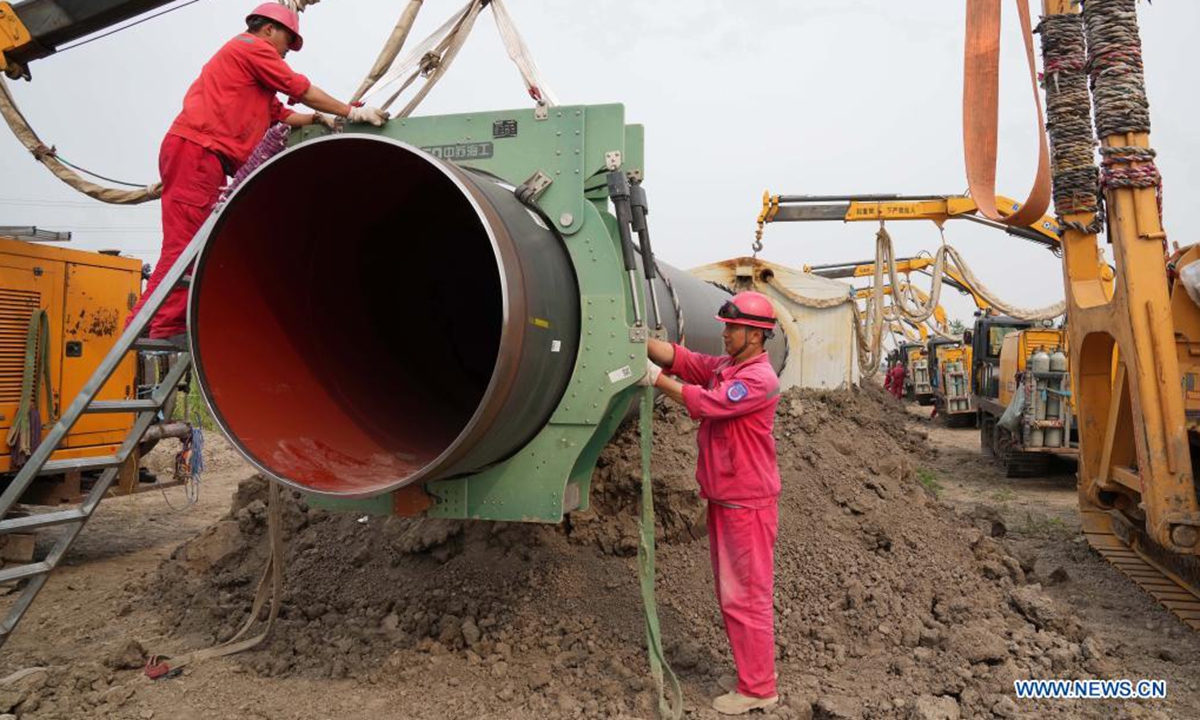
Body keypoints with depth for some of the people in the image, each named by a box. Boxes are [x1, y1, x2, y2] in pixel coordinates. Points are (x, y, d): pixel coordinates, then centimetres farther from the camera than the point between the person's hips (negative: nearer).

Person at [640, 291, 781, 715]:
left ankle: (758, 689, 16)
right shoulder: (723, 366, 9)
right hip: (723, 500, 9)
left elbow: (707, 402, -26)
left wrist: (656, 379, -20)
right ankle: (750, 671, 34)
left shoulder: (759, 379, -17)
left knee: (746, 596, 1)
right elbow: (680, 358, 1)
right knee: (730, 593, 19)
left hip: (748, 504, -9)